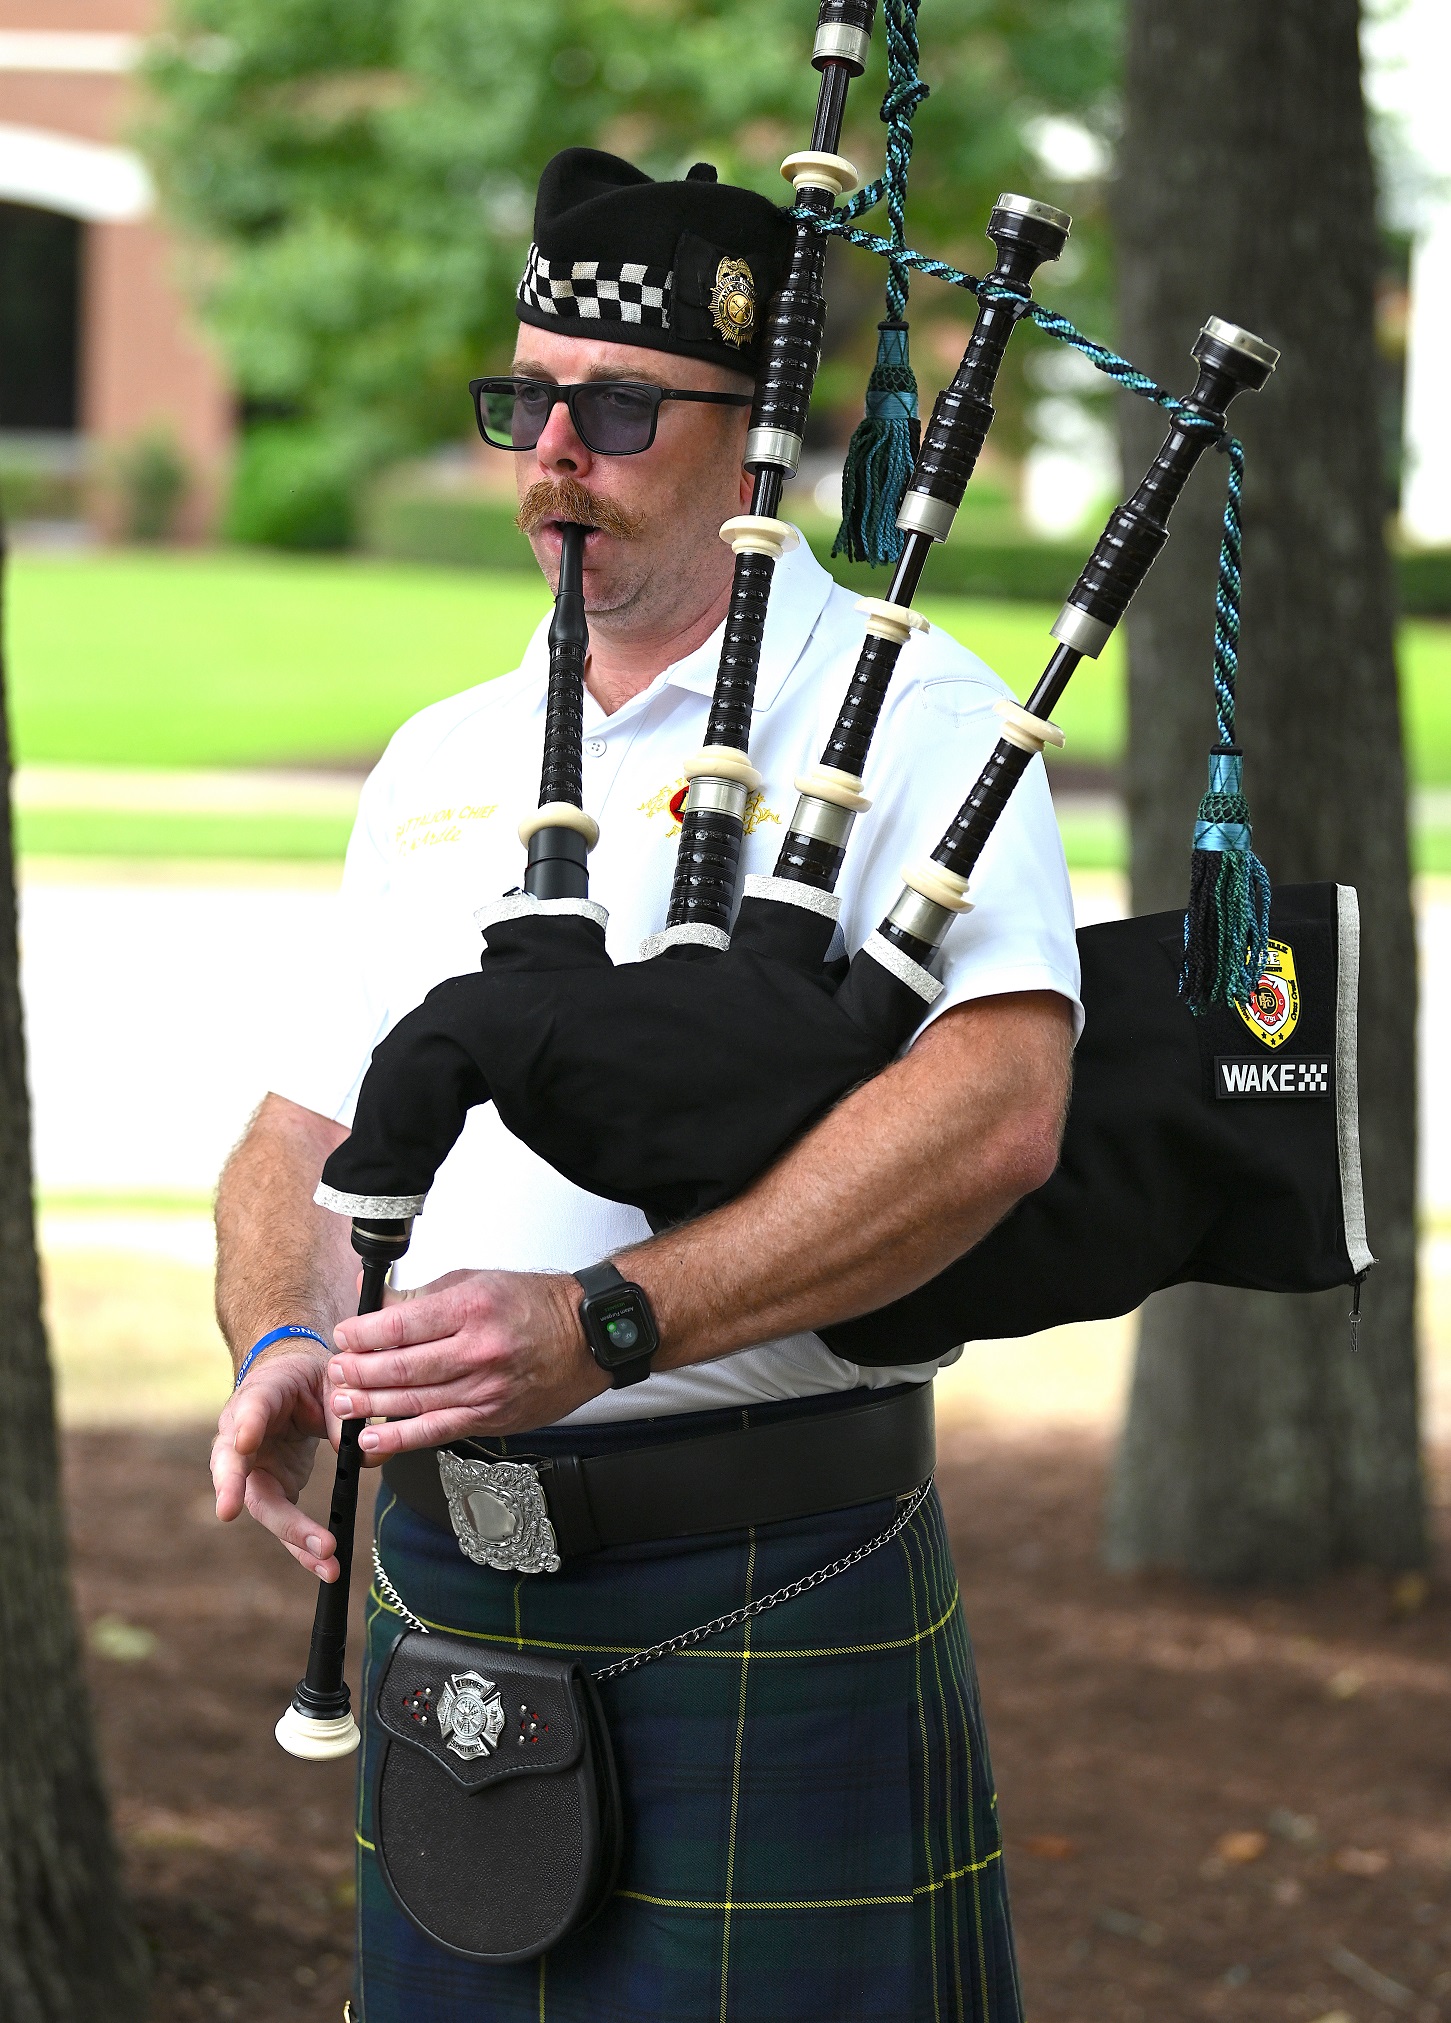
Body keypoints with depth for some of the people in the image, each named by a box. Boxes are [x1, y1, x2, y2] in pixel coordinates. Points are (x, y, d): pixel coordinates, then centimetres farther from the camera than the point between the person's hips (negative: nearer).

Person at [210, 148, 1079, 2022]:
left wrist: (601, 1326, -28)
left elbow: (997, 1106, -21)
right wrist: (283, 1348, -9)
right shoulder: (441, 762, 15)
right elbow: (308, 1132, 15)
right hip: (445, 1582, 6)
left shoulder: (904, 718, -6)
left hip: (762, 1599, -5)